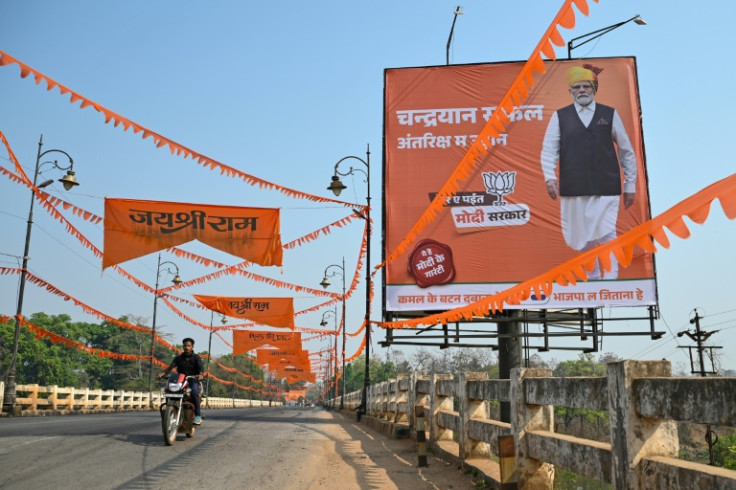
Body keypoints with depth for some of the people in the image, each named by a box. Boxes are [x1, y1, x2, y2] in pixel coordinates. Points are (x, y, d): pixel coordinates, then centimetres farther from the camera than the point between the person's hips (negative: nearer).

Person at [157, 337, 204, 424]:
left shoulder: (196, 358, 5)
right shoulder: (178, 358, 13)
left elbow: (201, 367, -13)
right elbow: (171, 366, -3)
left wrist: (201, 374, -37)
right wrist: (163, 374, -24)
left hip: (193, 381, -3)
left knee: (194, 392, -34)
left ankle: (198, 415, -29)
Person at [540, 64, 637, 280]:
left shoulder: (610, 114, 8)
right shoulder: (560, 116, 8)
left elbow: (627, 151, 13)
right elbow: (549, 149, 2)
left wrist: (630, 184, 11)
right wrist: (550, 177, -14)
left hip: (606, 188, -1)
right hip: (573, 189, 1)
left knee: (607, 236, -9)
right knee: (583, 239, 10)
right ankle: (593, 278, 28)